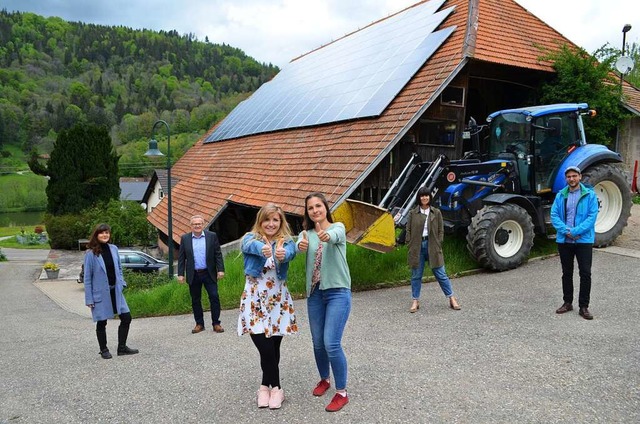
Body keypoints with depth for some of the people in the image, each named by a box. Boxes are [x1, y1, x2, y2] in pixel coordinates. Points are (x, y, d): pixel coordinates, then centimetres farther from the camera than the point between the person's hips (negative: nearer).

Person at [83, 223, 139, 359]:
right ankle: (104, 350, 25)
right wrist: (89, 299, -9)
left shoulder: (114, 249, 3)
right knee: (101, 323, 7)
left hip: (115, 291, 5)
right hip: (100, 293, -4)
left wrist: (122, 283, 2)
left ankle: (122, 347, 18)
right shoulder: (91, 253, -10)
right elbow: (87, 277, -7)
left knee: (126, 317, 3)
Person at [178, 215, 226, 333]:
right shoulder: (185, 238, 4)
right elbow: (181, 258, 4)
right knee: (195, 300, 8)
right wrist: (180, 274, -2)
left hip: (209, 273, -1)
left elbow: (218, 254, 0)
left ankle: (216, 323, 7)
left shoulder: (212, 236, 0)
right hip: (193, 275, 1)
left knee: (214, 297, -3)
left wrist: (220, 270, -8)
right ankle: (199, 324, 20)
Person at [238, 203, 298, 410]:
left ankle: (266, 386, 27)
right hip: (255, 300, -1)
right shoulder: (250, 238, -1)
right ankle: (276, 388, 15)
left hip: (278, 299, 2)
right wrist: (262, 249, -52)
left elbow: (291, 251, -23)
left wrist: (282, 253, -49)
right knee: (266, 348, -6)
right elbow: (253, 246, -27)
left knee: (273, 347, 5)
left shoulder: (285, 241, 2)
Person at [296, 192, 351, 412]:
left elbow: (335, 236, -28)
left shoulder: (338, 227, -3)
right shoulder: (306, 233, 6)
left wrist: (327, 235, -52)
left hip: (338, 292, -4)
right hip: (314, 293, 5)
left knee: (331, 343, -11)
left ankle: (342, 393, 6)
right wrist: (301, 245, -42)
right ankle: (325, 379, 39)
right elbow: (300, 244, -17)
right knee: (317, 342, 14)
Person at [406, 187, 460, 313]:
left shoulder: (436, 212, 4)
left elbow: (441, 231, 5)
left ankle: (452, 299, 14)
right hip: (417, 247, 1)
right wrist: (410, 246, -3)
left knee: (440, 274, 4)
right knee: (416, 275, 7)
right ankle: (415, 301, 17)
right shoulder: (413, 213, 3)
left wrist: (438, 245, -4)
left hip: (432, 246, 0)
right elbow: (408, 231, 4)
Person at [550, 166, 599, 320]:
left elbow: (592, 216, -10)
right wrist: (566, 230, -15)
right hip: (564, 240, 3)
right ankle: (567, 303, 26)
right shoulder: (560, 195, 5)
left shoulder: (590, 195, -3)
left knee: (585, 273, -2)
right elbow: (554, 215, -1)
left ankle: (583, 306, 8)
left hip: (584, 240, -3)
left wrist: (575, 231, -19)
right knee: (567, 273, 13)